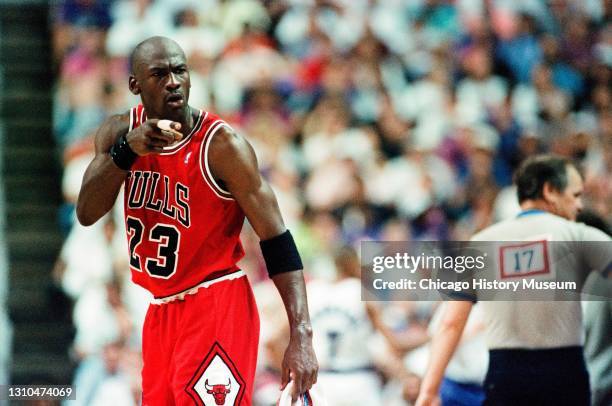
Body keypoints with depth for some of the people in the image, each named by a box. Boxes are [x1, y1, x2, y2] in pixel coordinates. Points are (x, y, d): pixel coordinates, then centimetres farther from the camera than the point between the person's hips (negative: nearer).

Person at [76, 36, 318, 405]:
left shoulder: (222, 145, -16)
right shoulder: (121, 132, 2)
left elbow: (276, 238, -16)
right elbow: (87, 214, -6)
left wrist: (301, 335, -24)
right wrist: (126, 150, -22)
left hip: (216, 306, -6)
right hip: (161, 309, 6)